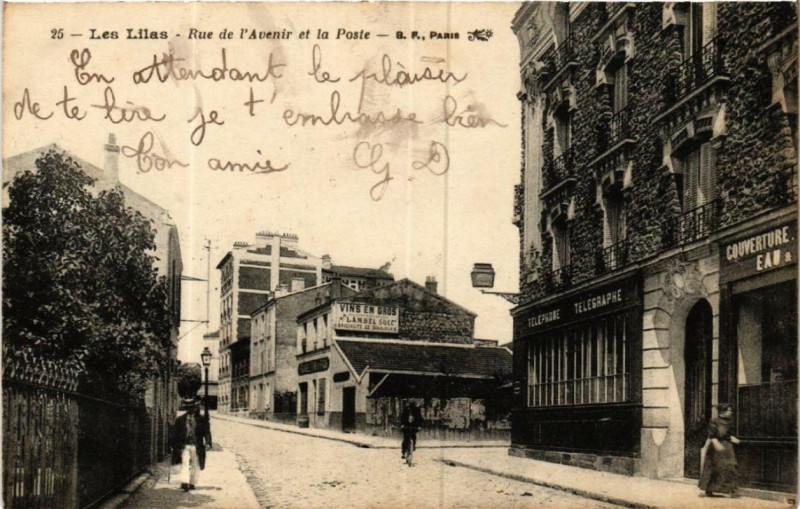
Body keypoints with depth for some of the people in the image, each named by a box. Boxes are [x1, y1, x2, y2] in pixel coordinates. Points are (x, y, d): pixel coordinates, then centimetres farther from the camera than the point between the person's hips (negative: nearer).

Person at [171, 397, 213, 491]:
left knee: (195, 465, 8)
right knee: (185, 463, -14)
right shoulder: (180, 419, 5)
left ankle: (192, 483, 19)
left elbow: (206, 432, -1)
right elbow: (175, 433, 8)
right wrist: (175, 445, 2)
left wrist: (208, 443, -16)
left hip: (196, 446, 1)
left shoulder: (202, 420, 3)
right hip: (184, 445, -1)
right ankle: (184, 482, -23)